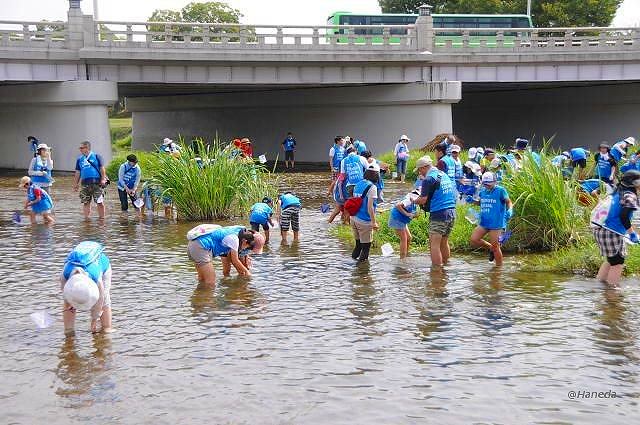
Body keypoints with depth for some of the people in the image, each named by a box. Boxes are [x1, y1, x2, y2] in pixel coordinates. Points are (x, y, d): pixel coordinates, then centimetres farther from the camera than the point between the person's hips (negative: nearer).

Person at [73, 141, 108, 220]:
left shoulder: (96, 156, 3)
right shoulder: (79, 159, 14)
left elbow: (102, 168, 0)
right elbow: (77, 173, 17)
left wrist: (103, 179, -10)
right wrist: (76, 184, 13)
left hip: (97, 183, -4)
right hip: (85, 184, 4)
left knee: (100, 202, -4)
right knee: (86, 202, 7)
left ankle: (102, 218, 6)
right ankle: (86, 218, 16)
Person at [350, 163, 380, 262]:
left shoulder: (358, 184, 7)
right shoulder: (372, 187, -15)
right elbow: (370, 207, -19)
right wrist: (373, 222, -14)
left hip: (354, 219, 7)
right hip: (364, 221, -7)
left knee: (358, 243, 21)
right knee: (366, 245, 6)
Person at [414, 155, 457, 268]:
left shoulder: (429, 179, -8)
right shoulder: (445, 175, 17)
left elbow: (423, 200, -13)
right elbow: (455, 194, 24)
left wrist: (414, 201, 7)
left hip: (438, 214, -8)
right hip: (452, 213, 8)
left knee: (434, 244, -5)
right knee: (444, 243, 18)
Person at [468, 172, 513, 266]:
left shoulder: (500, 190, -8)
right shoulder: (482, 191, 9)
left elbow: (509, 202, -1)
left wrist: (510, 210, -21)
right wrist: (473, 200, 8)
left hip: (496, 223, -6)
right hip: (483, 223, 6)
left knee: (495, 247, -3)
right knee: (473, 240, -5)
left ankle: (499, 266, 14)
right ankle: (490, 248, 18)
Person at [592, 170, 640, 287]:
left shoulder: (617, 193, 15)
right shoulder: (630, 196, -12)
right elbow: (624, 216, -23)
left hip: (600, 229, 9)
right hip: (612, 233, -9)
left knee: (611, 259, 23)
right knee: (618, 262, 1)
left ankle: (600, 282, 29)